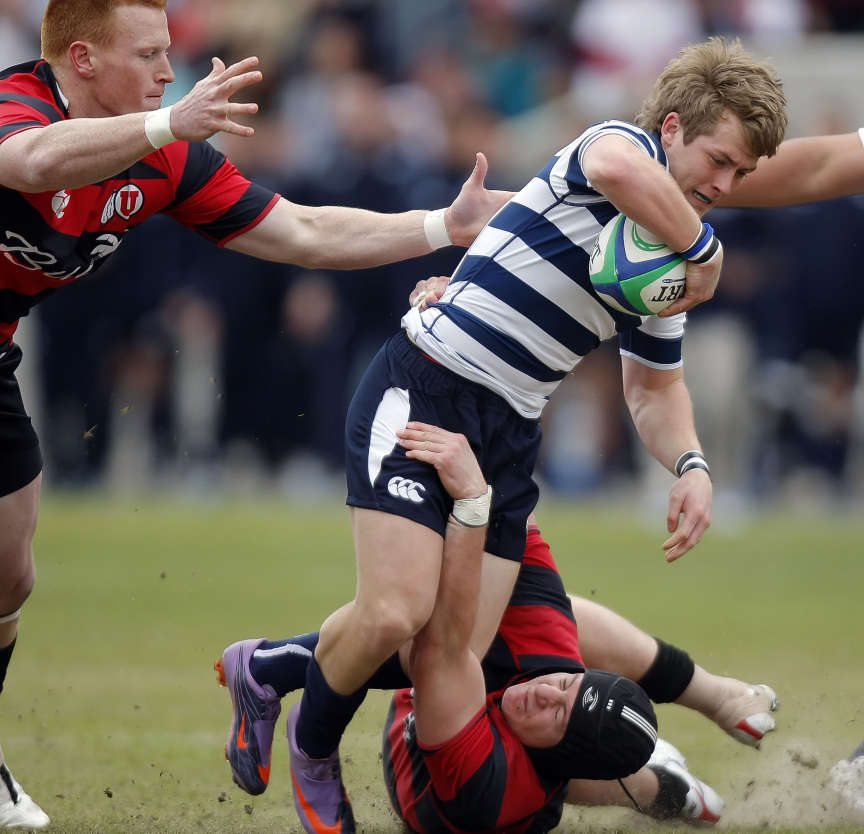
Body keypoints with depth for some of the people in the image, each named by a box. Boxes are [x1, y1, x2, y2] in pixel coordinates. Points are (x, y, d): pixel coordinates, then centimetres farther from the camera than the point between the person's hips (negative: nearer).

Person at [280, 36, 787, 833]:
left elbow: (655, 385, 27)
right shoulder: (623, 144, -8)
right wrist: (705, 244, -21)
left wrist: (690, 463, 7)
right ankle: (313, 753, 9)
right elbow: (615, 168, -36)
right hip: (422, 393, -8)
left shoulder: (672, 265, 15)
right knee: (395, 614, -22)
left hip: (508, 438, 8)